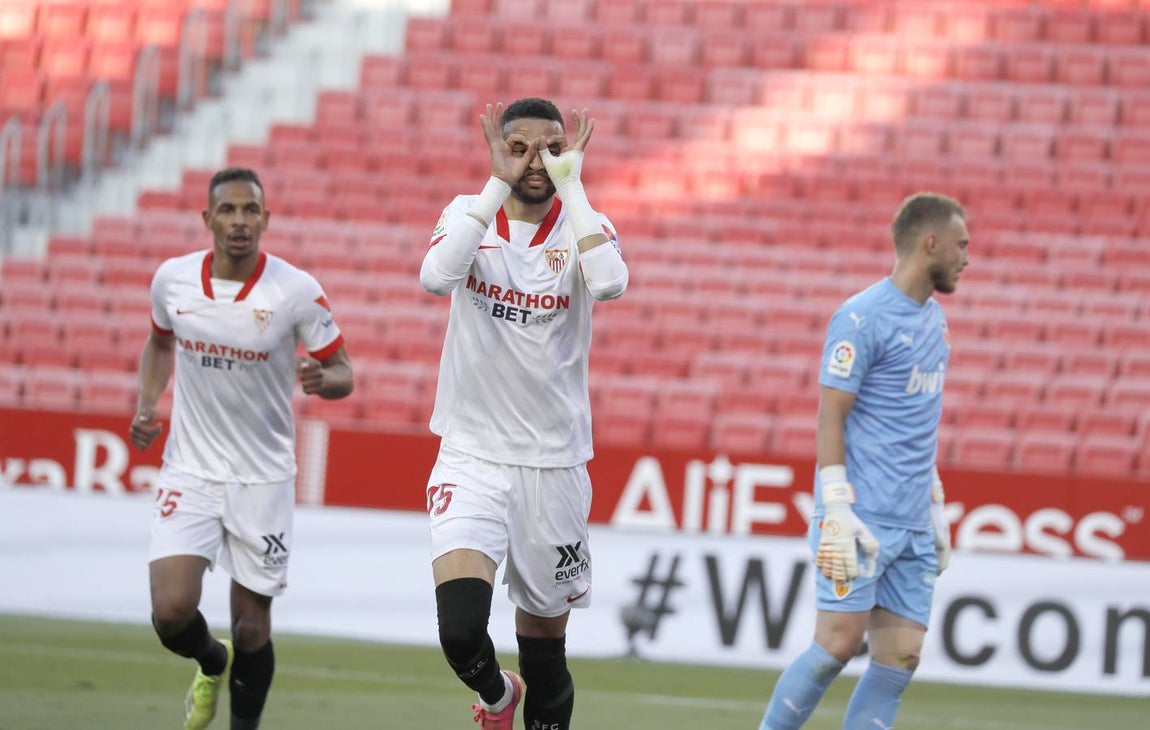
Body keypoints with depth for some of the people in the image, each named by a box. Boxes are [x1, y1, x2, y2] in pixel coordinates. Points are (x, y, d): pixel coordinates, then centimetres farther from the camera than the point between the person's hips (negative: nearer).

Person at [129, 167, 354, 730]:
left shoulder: (297, 291, -12)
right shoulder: (173, 279, -3)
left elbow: (343, 374, -3)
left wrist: (323, 379, -26)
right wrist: (146, 405, 3)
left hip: (262, 477, -1)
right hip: (189, 471, 1)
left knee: (252, 628, 3)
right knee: (172, 613, -12)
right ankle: (212, 664, 23)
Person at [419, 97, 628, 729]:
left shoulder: (583, 226, -2)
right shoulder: (470, 214, -1)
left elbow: (609, 283, -25)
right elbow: (436, 276, -23)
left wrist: (570, 181, -19)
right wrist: (499, 184, -21)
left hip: (555, 464, 1)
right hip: (472, 457, -1)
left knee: (545, 644, 8)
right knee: (461, 627, -19)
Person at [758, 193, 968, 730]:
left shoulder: (933, 319, 17)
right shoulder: (862, 319, -9)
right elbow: (830, 418, -12)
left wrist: (936, 512, 22)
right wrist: (837, 514, -18)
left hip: (912, 526, 8)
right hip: (863, 519, -8)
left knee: (900, 657, 1)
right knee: (839, 644, -12)